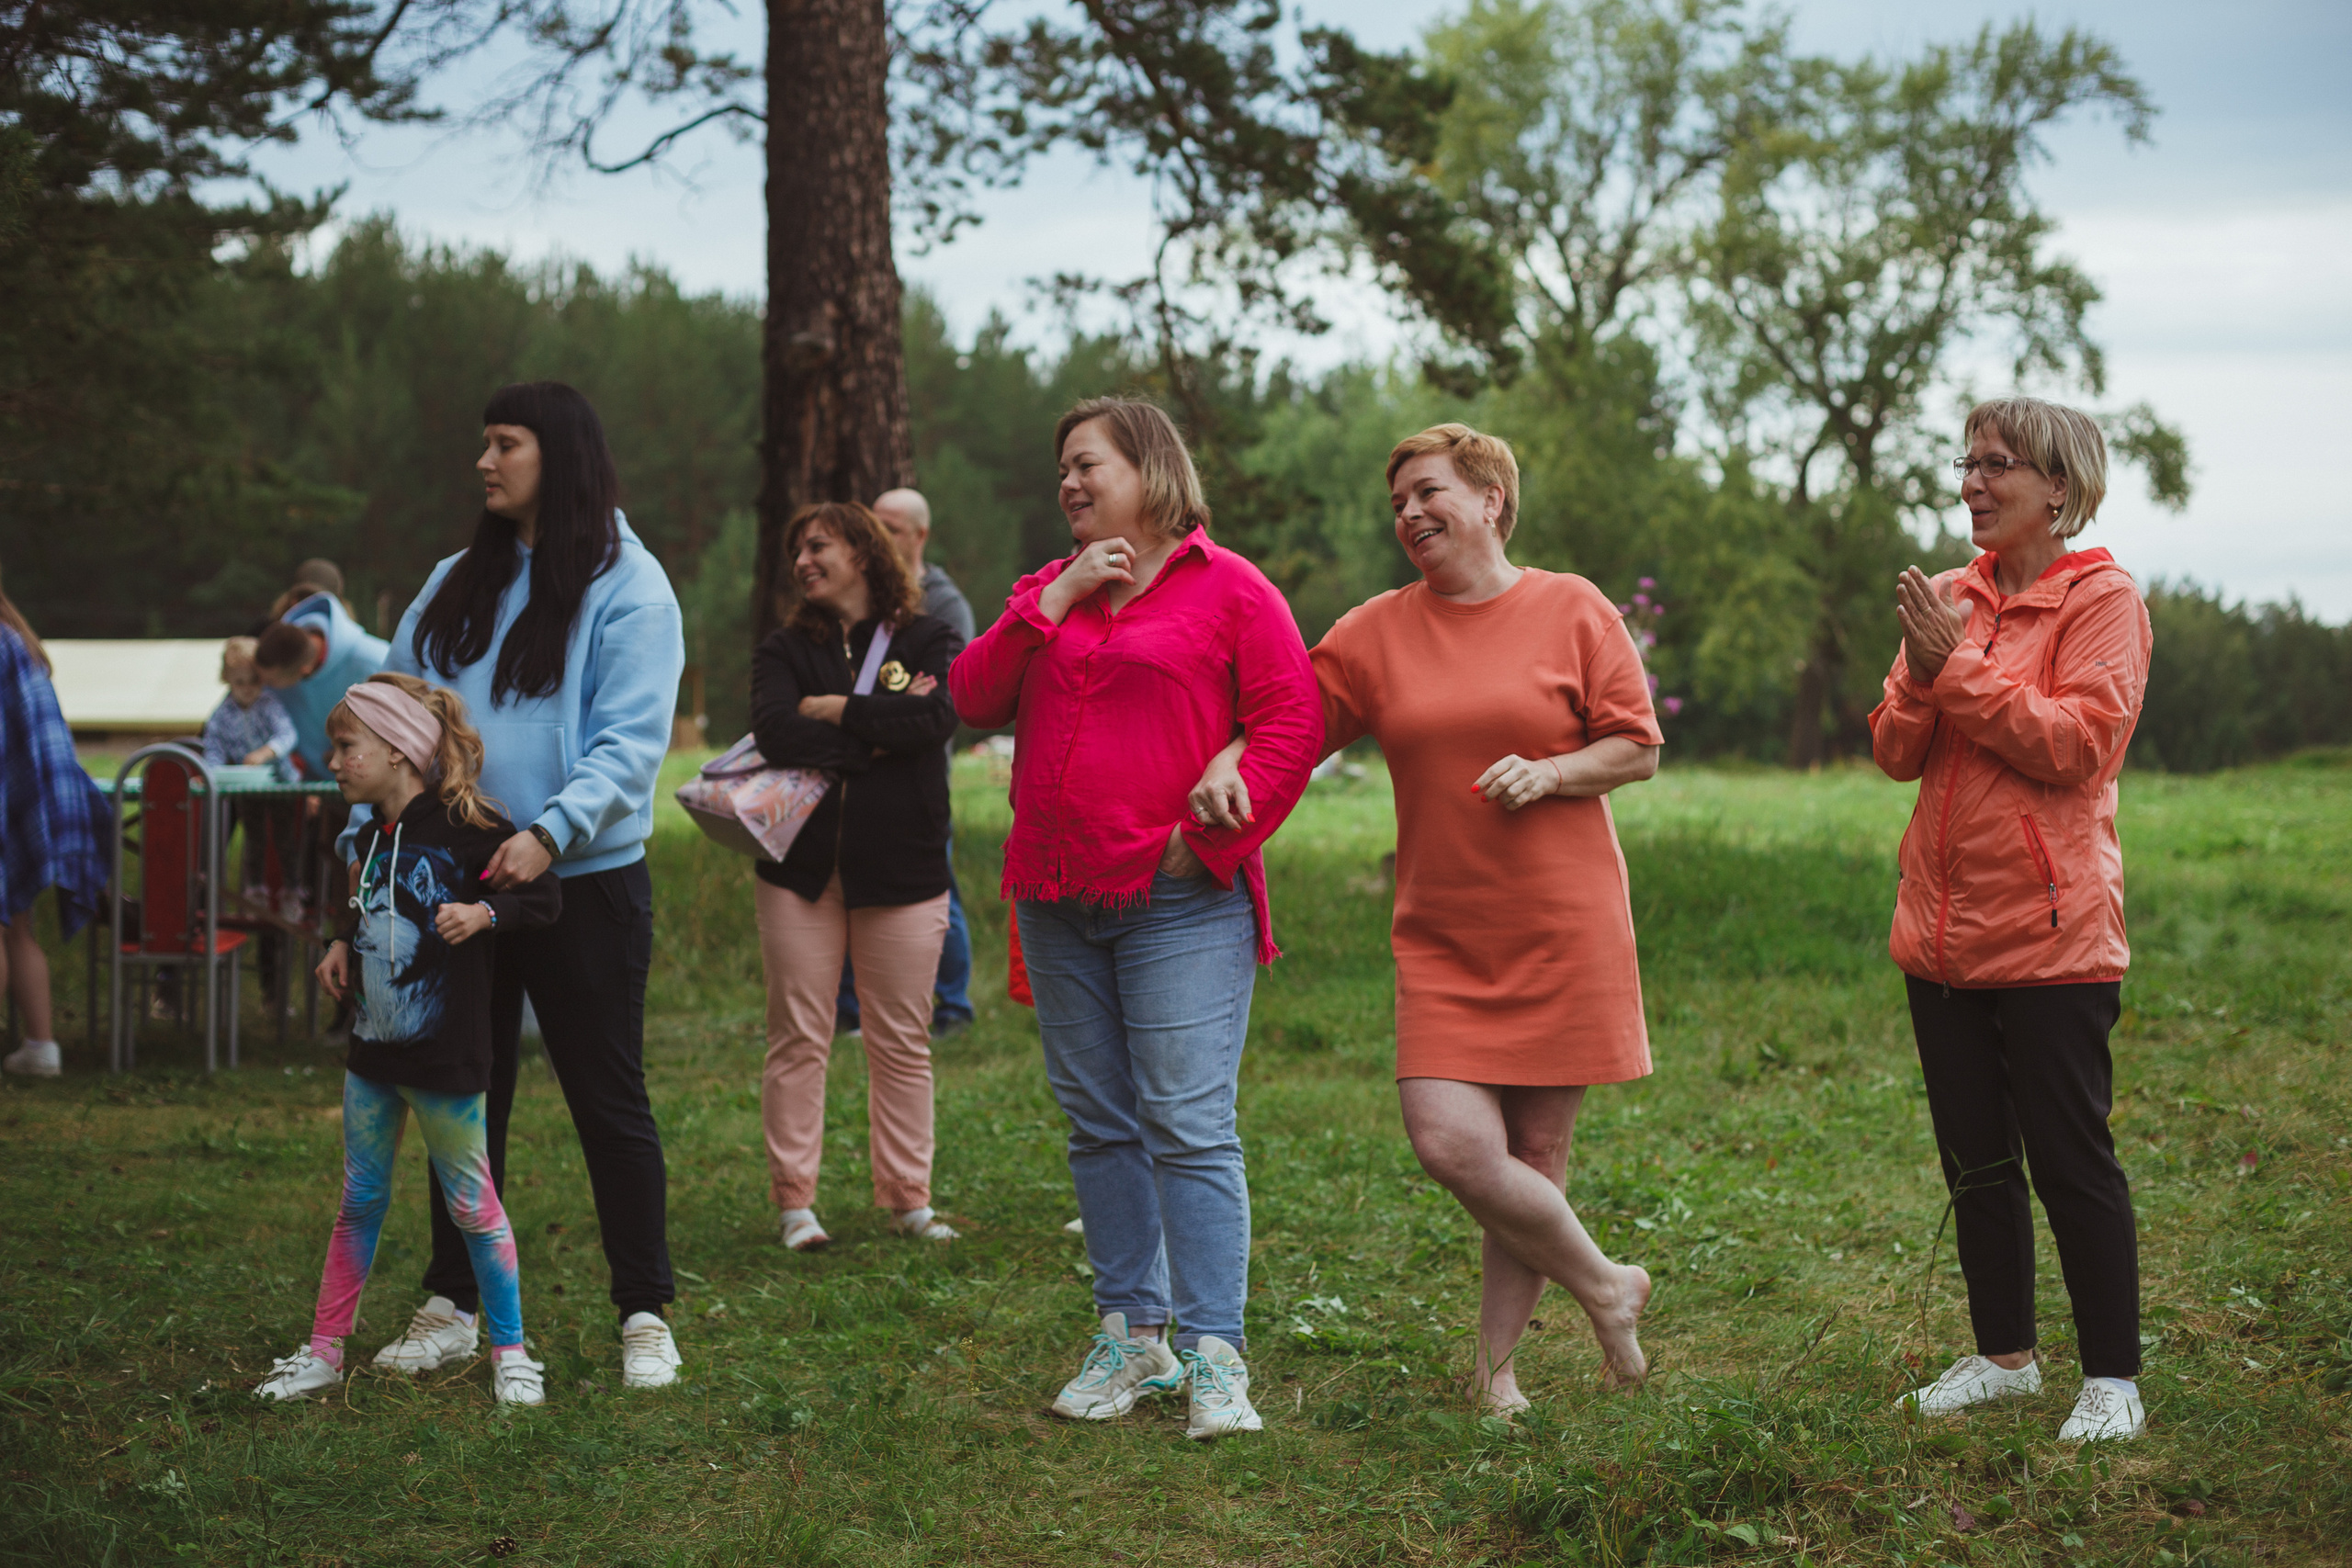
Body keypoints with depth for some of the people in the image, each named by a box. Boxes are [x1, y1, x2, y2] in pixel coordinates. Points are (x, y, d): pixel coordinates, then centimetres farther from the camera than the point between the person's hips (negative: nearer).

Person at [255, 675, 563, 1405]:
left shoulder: (464, 827, -14)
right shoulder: (373, 837, 10)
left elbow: (544, 894, -13)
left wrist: (483, 913, -27)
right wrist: (343, 943, 12)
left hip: (446, 1055, -7)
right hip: (374, 1047, 7)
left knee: (473, 1205, 2)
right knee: (359, 1202, 14)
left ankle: (510, 1352, 14)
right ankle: (323, 1351, 22)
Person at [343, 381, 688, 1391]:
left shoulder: (625, 585, -6)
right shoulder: (455, 585, 13)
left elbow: (630, 742, -14)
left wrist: (549, 833, -27)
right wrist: (368, 833, 0)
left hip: (584, 883, -5)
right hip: (458, 885, 6)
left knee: (608, 1100, 2)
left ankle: (645, 1315, 12)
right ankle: (451, 1306, 22)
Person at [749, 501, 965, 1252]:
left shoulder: (930, 641, 6)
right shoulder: (785, 650, 9)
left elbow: (938, 716, -15)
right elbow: (776, 734, -10)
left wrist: (835, 710, -8)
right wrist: (881, 729, -12)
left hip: (901, 869, -1)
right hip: (801, 866, 1)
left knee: (902, 1042, 4)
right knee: (798, 1039, 0)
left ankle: (908, 1197, 13)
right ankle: (794, 1200, 6)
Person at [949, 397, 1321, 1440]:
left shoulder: (1228, 589, 0)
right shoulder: (1050, 590, 17)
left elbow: (1291, 726, -6)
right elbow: (974, 700, 5)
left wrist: (1213, 838, -12)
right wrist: (1056, 599, -4)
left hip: (1181, 904, -6)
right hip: (1058, 902, 6)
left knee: (1189, 1127, -10)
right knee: (1100, 1125, 10)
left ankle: (1215, 1356, -7)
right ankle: (1133, 1336, 18)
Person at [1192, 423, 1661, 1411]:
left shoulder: (1574, 610, 1)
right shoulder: (1376, 633, 7)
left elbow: (1637, 747, 3)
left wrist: (1551, 772, -14)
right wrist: (1227, 766, -13)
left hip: (1562, 929, -2)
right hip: (1442, 938, 2)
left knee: (1534, 1158, 1)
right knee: (1451, 1145, -12)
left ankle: (1496, 1365, 19)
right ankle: (1605, 1287, 11)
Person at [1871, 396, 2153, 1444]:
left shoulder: (2102, 599, -6)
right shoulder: (1950, 598, 11)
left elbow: (2082, 741, -18)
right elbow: (1895, 752, 8)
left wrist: (1960, 669, -17)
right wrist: (1921, 677, -12)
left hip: (2049, 933, -6)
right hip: (1943, 927, 6)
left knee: (2071, 1161, -2)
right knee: (1975, 1160, 13)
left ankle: (2112, 1379, 9)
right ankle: (2004, 1356, 26)